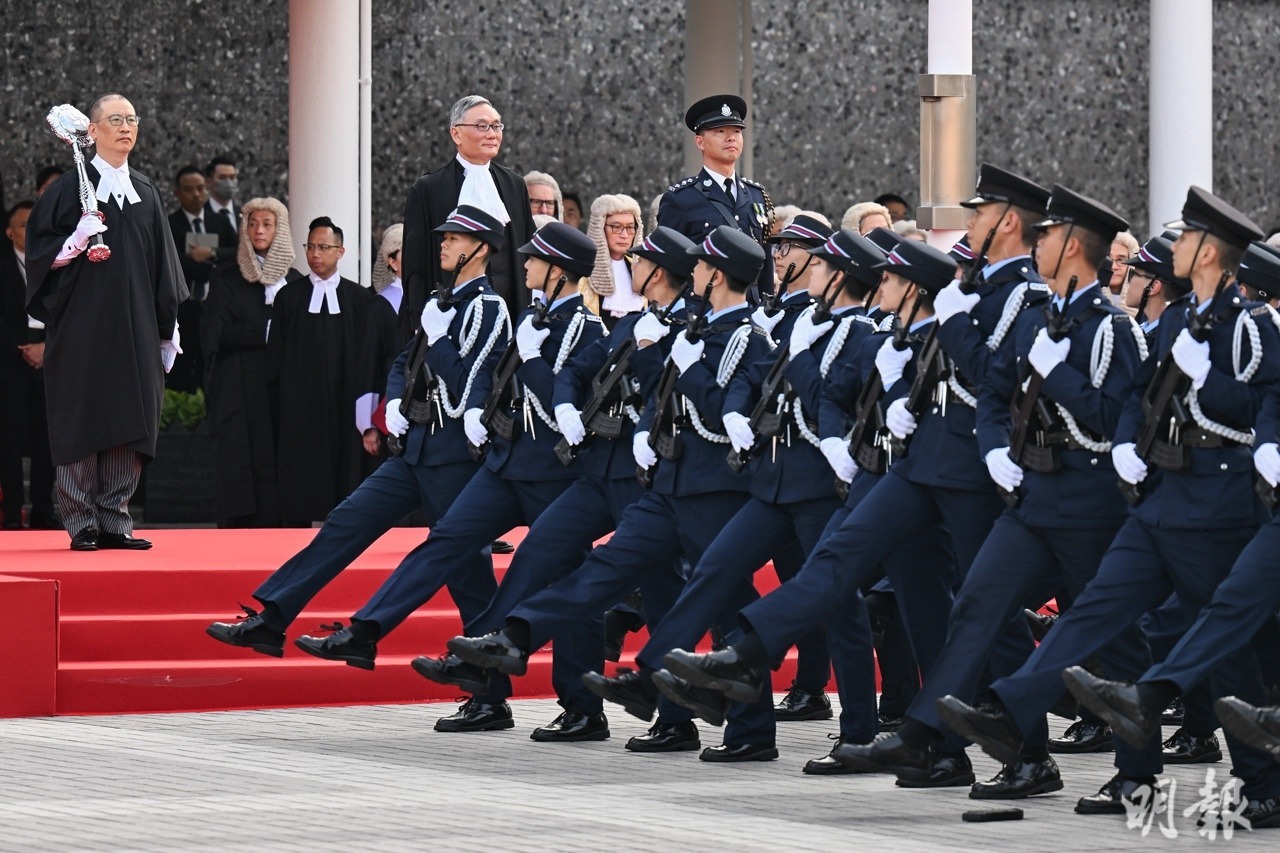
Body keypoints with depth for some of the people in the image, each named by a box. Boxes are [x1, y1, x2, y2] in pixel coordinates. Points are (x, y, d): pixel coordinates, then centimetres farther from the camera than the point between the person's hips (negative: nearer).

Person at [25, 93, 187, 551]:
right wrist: (74, 243, -21)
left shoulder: (146, 192, 13)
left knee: (129, 425, 3)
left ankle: (114, 520, 9)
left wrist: (168, 326, 13)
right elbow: (40, 248, -3)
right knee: (83, 423, -3)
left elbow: (162, 264, 15)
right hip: (83, 325, -4)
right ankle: (82, 524, 2)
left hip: (135, 329, 4)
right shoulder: (70, 188, -1)